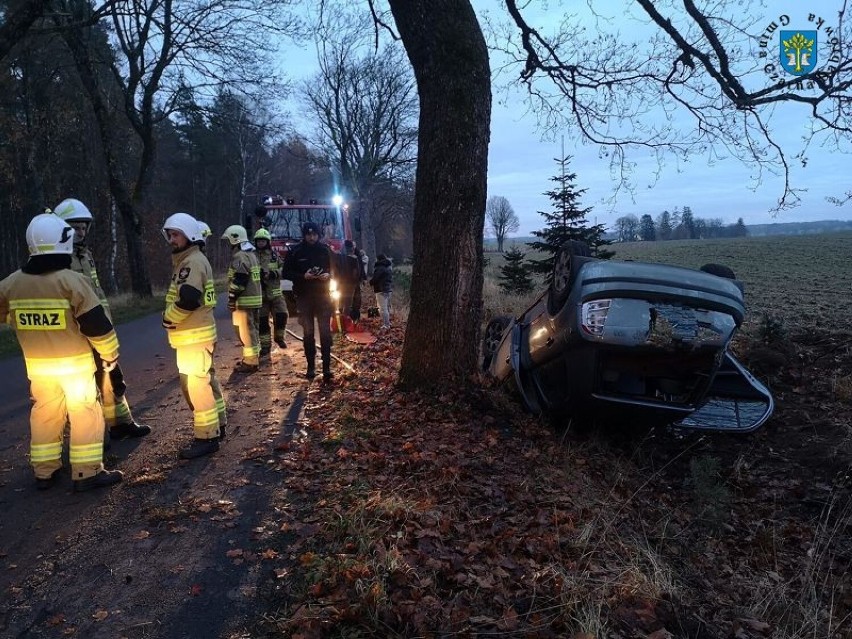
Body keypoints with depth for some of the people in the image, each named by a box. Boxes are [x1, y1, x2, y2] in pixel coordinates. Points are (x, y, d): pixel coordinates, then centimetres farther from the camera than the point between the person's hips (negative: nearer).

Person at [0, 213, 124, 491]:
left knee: (44, 414, 17)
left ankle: (44, 471, 24)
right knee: (85, 413, 3)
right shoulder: (72, 280, -17)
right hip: (75, 362, -5)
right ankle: (87, 473, 5)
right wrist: (110, 353, -4)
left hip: (37, 364, 5)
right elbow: (97, 324, -18)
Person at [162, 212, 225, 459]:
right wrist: (171, 318, 5)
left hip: (193, 335, -11)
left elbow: (188, 299, -28)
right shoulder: (188, 261, 18)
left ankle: (206, 437, 1)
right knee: (205, 381, 17)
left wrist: (167, 318, -13)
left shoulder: (193, 262, -16)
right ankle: (217, 426, 28)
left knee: (196, 385, -6)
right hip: (195, 333, 11)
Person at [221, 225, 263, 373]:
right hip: (254, 298, 10)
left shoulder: (240, 256, -15)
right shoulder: (251, 254, 17)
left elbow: (238, 281, -21)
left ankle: (250, 362, -1)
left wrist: (232, 298, -17)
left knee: (245, 331, -5)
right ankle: (253, 357, 25)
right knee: (251, 329, 16)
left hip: (244, 300, -10)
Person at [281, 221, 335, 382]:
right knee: (308, 333, 6)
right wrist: (303, 276, -16)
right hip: (304, 298, 0)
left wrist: (328, 275, -12)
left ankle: (326, 367, -2)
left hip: (323, 296, 0)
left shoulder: (325, 250, 2)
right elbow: (286, 273, -1)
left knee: (325, 332, -4)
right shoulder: (295, 252, -2)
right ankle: (311, 367, 14)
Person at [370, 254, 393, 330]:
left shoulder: (380, 268, -18)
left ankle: (386, 325, -9)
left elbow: (375, 278, -20)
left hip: (381, 289, -10)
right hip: (389, 288, 10)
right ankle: (388, 322, 28)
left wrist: (371, 282, 1)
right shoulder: (389, 267, 12)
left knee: (383, 308, -7)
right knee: (387, 306, 19)